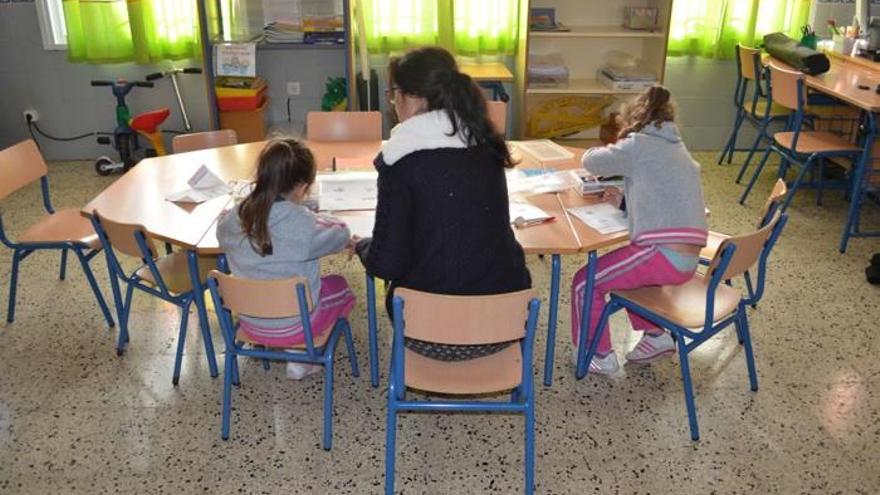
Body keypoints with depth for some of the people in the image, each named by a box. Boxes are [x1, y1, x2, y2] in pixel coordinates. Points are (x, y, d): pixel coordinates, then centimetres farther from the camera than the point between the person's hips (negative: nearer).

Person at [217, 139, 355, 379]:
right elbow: (341, 236, -10)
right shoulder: (303, 224, -26)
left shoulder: (235, 217, -13)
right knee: (339, 286, 23)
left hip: (249, 323, 6)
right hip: (293, 327, -5)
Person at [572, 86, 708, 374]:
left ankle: (599, 356, 14)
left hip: (663, 255, -9)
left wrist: (611, 151, 24)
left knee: (585, 283, 4)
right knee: (623, 268, 33)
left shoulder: (639, 145, -4)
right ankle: (655, 335, 29)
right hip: (687, 259, 9)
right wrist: (626, 201, 13)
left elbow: (590, 161, 2)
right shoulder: (677, 148, 21)